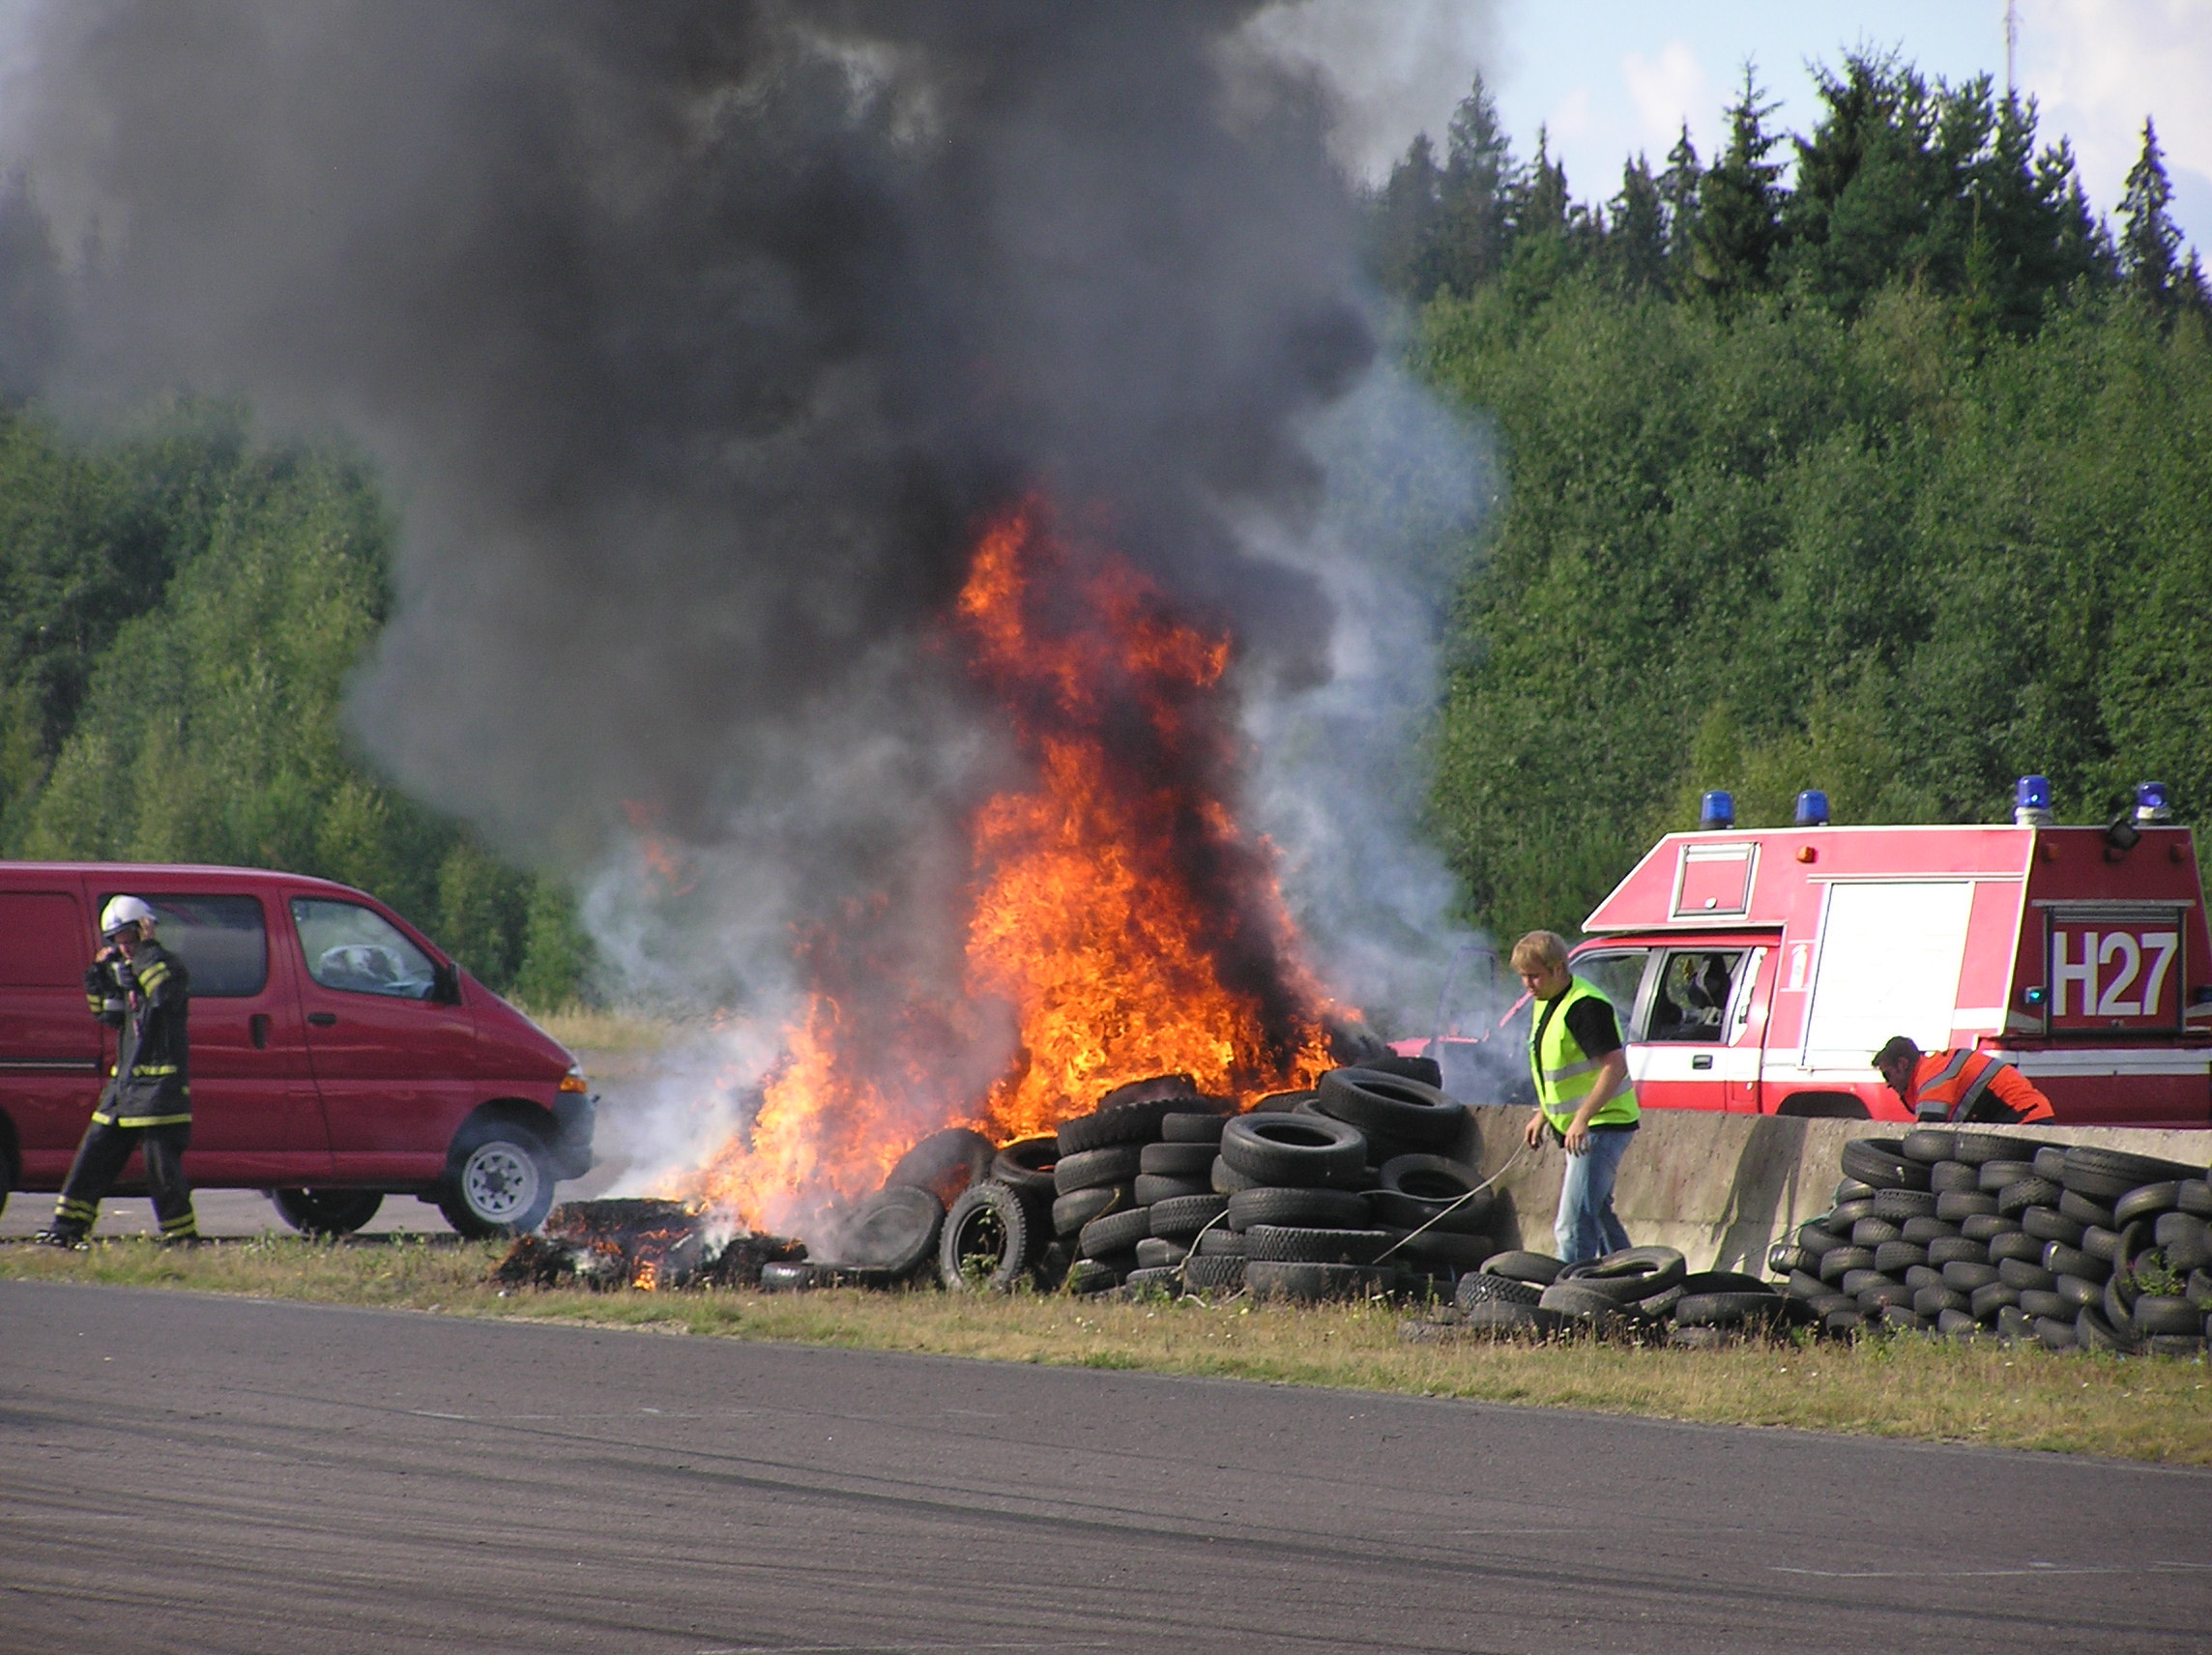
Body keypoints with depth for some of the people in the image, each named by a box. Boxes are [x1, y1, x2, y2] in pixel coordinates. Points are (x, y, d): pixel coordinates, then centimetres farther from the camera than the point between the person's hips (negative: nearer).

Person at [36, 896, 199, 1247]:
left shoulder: (171, 967, -8)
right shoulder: (125, 970, 17)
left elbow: (165, 996, -29)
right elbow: (109, 1015, 19)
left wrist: (147, 950, -25)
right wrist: (98, 976, 8)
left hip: (160, 1084, -9)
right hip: (123, 1081, 9)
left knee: (162, 1163, -8)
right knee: (94, 1154, 8)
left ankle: (182, 1236, -1)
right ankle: (68, 1228, 11)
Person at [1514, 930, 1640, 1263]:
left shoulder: (1585, 1007, -21)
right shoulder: (1543, 1004, 10)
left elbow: (1615, 1067, -27)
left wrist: (1582, 1118, -31)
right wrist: (1542, 1115, 18)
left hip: (1603, 1124, -11)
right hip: (1577, 1127, 11)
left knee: (1573, 1224, -17)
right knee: (1598, 1215, 20)